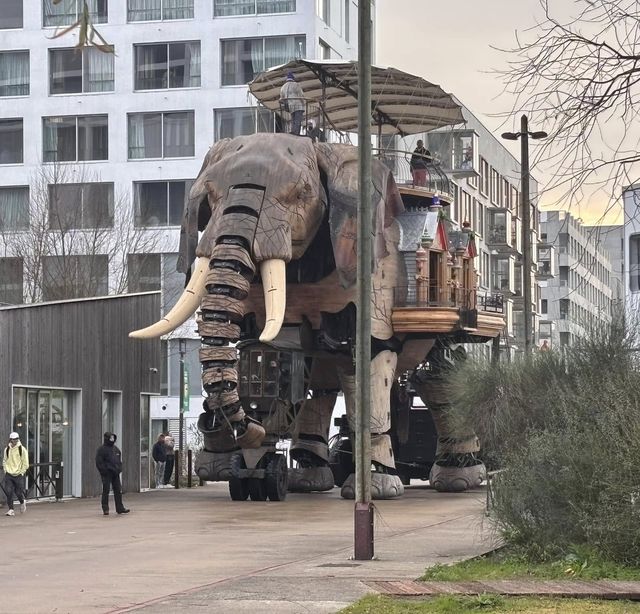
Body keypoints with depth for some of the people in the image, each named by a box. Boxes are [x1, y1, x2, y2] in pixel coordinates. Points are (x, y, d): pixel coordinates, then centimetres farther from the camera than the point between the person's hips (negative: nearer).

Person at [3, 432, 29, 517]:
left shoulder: (22, 449, -5)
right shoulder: (7, 449, 6)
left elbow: (25, 463, -3)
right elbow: (4, 461, 16)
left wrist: (21, 472, -7)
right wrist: (6, 470, 5)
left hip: (18, 475, -3)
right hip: (8, 474, 3)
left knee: (19, 492, 1)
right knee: (8, 492, -7)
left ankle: (22, 502, 33)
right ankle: (11, 510, -1)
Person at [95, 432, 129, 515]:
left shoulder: (116, 448, 16)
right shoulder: (102, 449, -6)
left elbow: (120, 460, 23)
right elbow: (99, 462, -11)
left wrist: (119, 469, 10)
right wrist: (104, 471, -17)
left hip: (115, 474, 6)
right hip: (107, 474, -6)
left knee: (118, 491, 6)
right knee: (106, 491, -3)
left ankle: (120, 508, 10)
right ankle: (105, 509, 2)